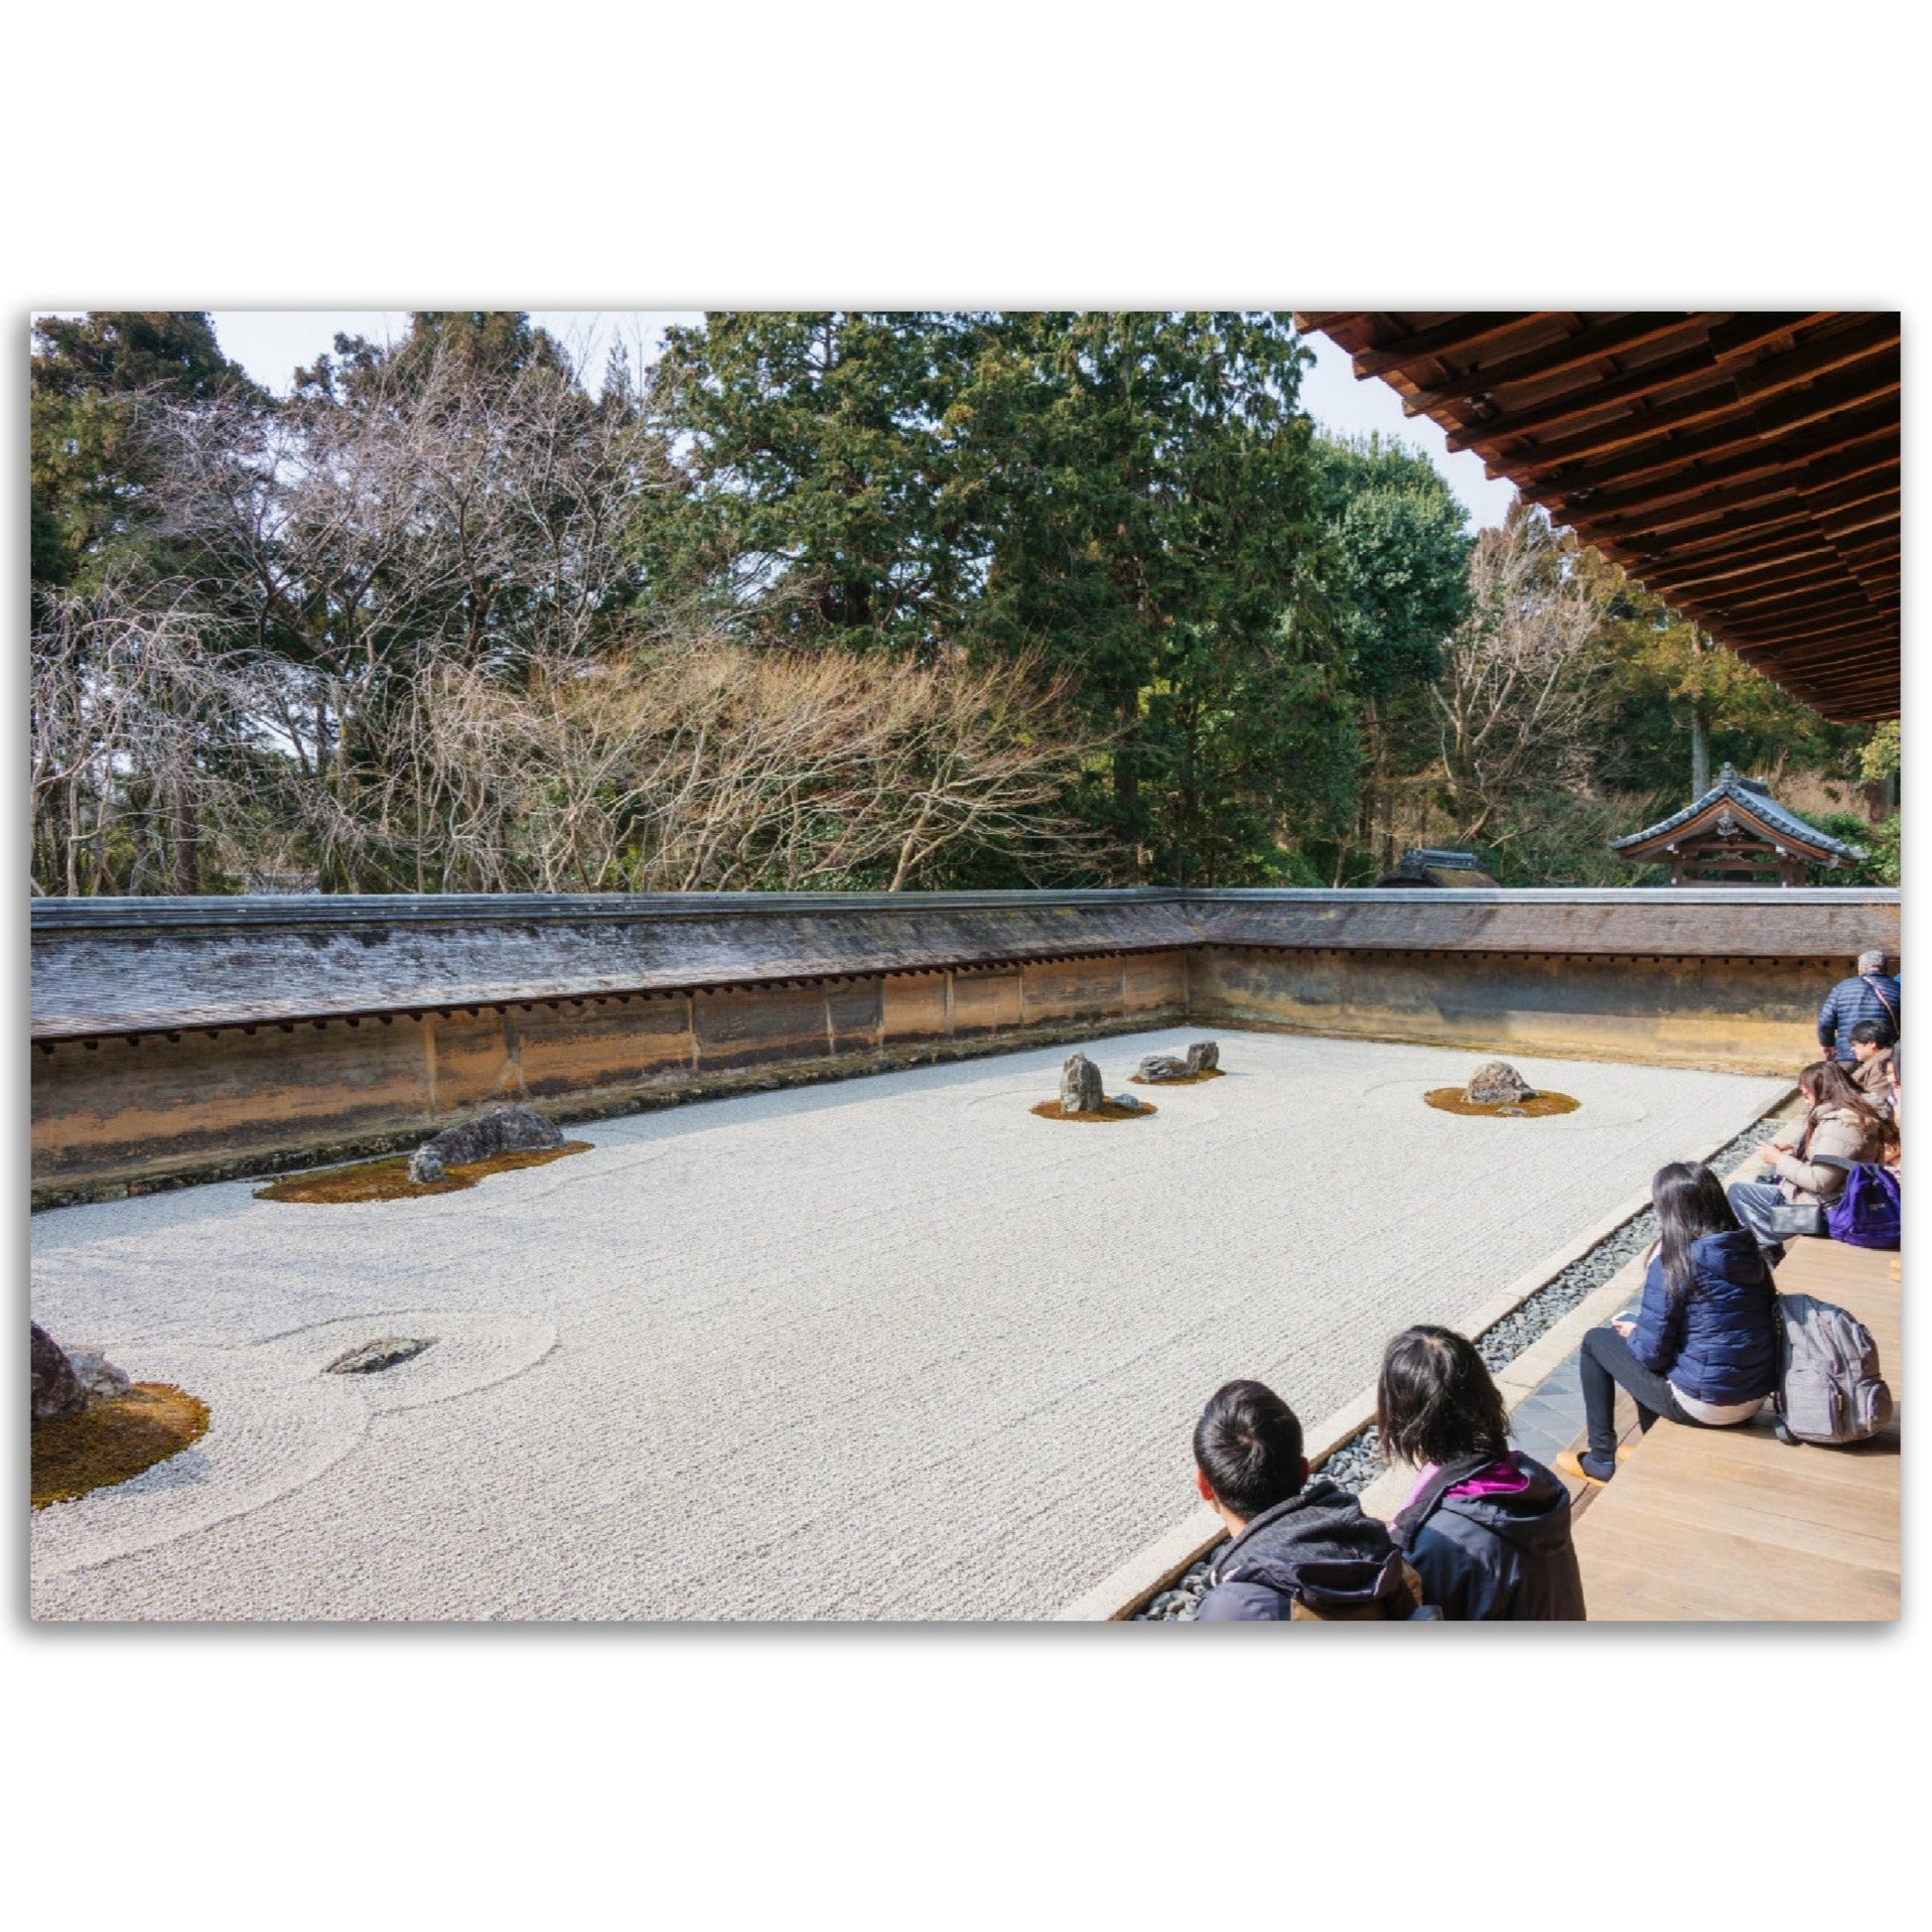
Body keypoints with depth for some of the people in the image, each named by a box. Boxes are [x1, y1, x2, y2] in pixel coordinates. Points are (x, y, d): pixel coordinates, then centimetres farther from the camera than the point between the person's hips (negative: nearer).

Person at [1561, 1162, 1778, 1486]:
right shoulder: (1750, 1252, 1)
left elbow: (1651, 1353, -16)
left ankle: (1601, 1462, 22)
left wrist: (1631, 1334, 7)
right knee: (1638, 1341, 26)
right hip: (1756, 1397, 7)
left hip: (1704, 1406, -7)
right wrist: (1641, 1330, 17)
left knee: (1596, 1341, 13)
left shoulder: (1673, 1263, -19)